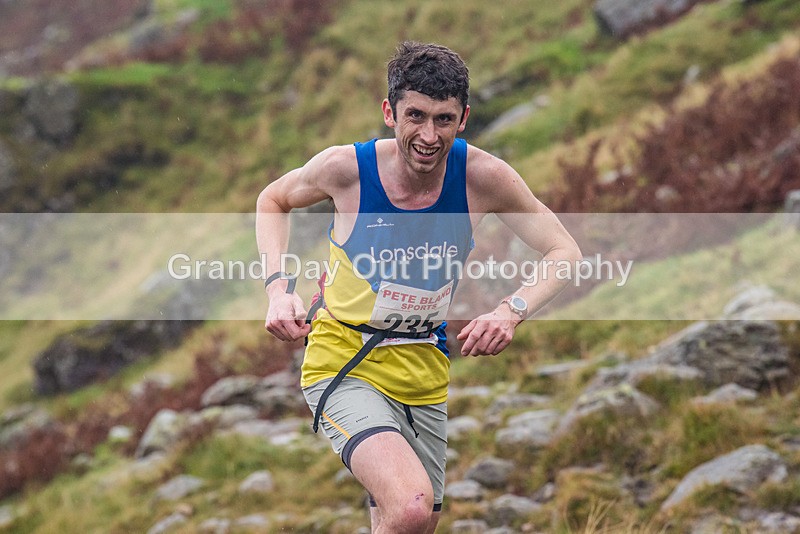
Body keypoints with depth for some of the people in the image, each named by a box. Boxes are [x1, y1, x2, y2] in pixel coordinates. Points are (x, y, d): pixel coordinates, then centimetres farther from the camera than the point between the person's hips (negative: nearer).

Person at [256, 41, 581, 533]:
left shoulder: (482, 176, -13)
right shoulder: (347, 167, -16)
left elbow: (566, 253, -5)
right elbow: (273, 201, 6)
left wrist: (512, 310, -23)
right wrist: (279, 287, -9)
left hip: (426, 375, 4)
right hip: (344, 365, -4)